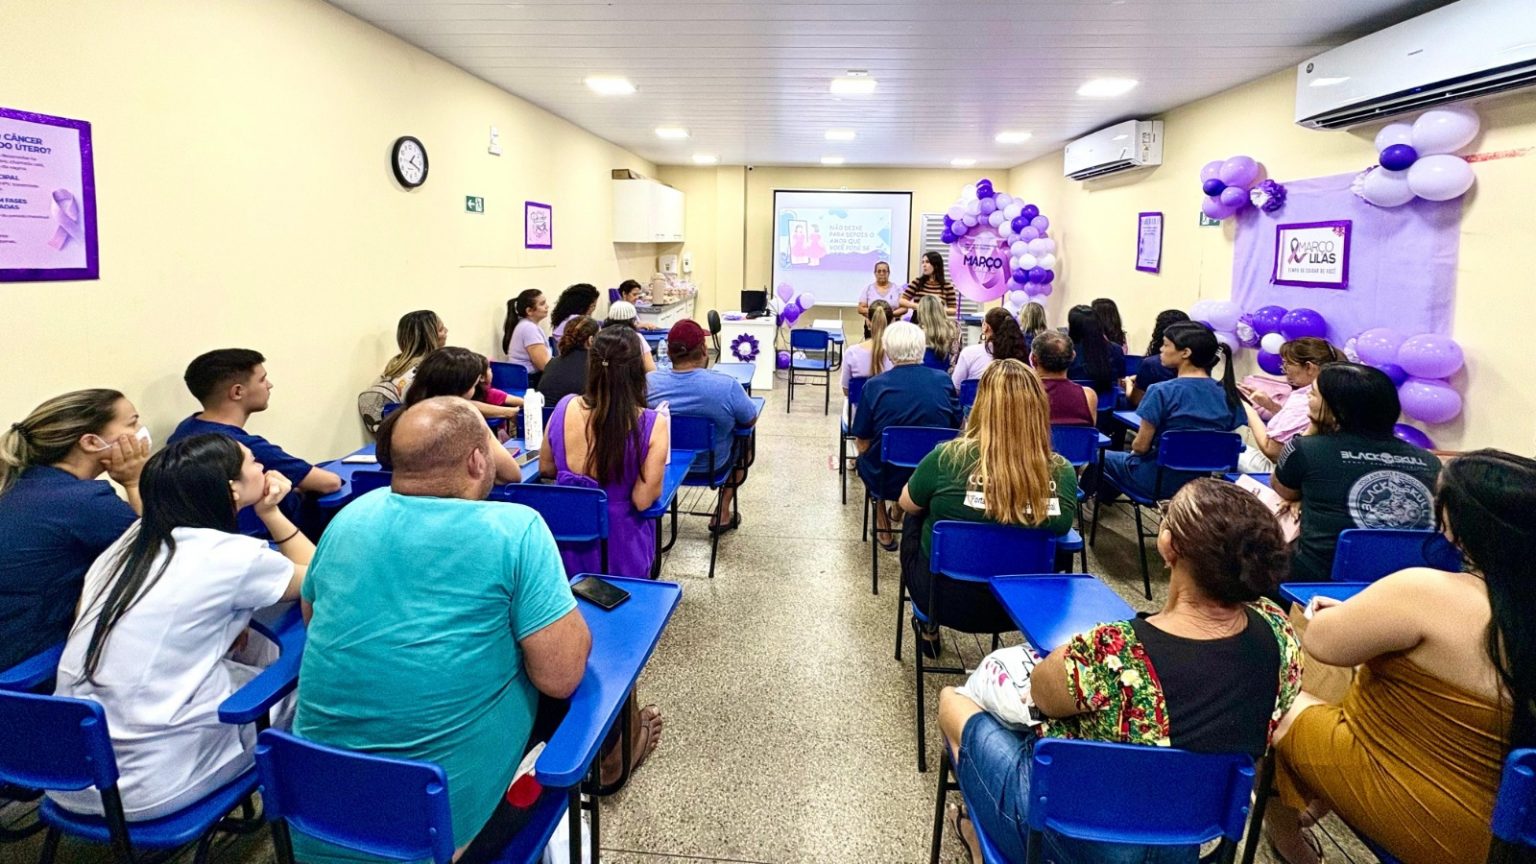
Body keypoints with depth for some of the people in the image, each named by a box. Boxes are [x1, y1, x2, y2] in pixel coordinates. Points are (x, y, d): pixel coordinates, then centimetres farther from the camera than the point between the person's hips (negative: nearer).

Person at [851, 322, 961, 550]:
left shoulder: (874, 386, -16)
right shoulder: (943, 381, -8)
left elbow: (862, 444, -10)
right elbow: (956, 428, 6)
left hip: (887, 479, -2)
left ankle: (883, 527, 35)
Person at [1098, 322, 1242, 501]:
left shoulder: (1163, 391, -21)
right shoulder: (1227, 393, -5)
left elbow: (1141, 446, -15)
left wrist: (1134, 447, 7)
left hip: (1158, 480, -6)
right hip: (1201, 482, 6)